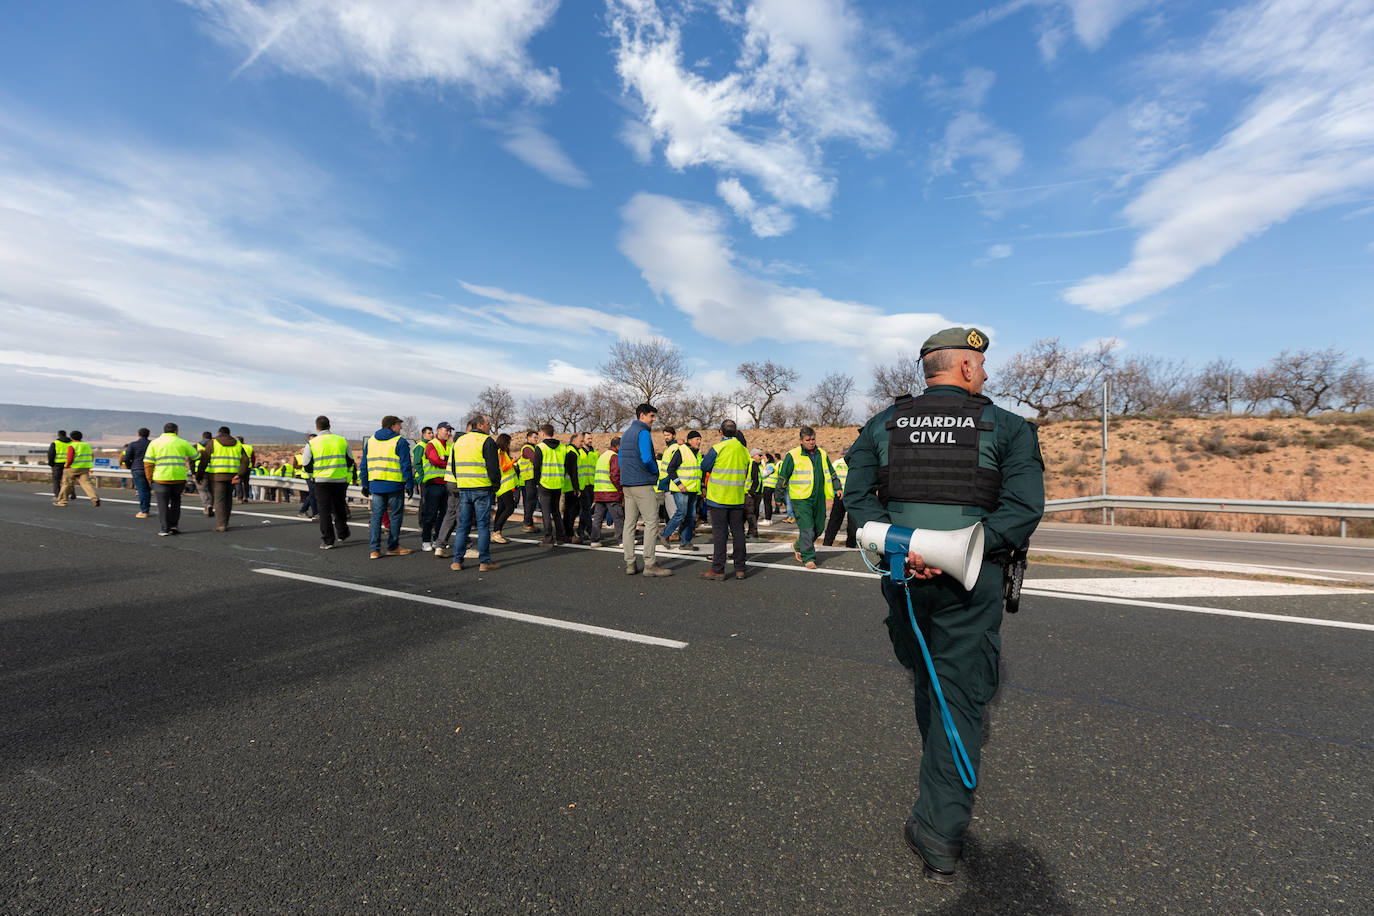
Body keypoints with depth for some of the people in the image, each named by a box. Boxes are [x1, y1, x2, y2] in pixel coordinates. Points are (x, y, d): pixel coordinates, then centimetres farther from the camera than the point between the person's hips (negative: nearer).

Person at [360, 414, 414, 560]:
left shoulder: (370, 440, 14)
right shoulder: (400, 441, -4)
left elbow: (364, 465, 14)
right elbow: (405, 465, -10)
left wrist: (365, 485, 17)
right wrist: (409, 485, -6)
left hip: (375, 484, 5)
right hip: (395, 485, -5)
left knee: (376, 515, 7)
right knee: (396, 515, 7)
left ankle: (374, 550, 3)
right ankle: (392, 547, 13)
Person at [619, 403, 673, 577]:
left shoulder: (626, 434, 19)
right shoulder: (643, 432, -9)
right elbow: (647, 458, -20)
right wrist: (656, 471, -3)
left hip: (627, 484, 9)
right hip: (643, 484, -9)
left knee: (629, 523, 8)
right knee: (651, 522, -5)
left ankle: (629, 564, 10)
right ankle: (649, 564, -6)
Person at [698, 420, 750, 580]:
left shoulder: (717, 448, -11)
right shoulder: (744, 451, 6)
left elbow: (704, 467, -1)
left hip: (718, 497, -4)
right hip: (738, 499, 4)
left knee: (719, 532, -1)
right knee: (738, 532, 10)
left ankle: (718, 570, 1)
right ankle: (740, 568, 14)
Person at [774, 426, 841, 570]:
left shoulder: (822, 454, 11)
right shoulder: (793, 455, -5)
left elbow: (832, 473, 23)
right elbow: (783, 477, -1)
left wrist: (837, 488, 13)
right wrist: (779, 497, 1)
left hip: (819, 498, 6)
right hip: (801, 499, -6)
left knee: (819, 528, 11)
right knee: (807, 529, -10)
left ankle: (798, 546, 32)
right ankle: (808, 558, 2)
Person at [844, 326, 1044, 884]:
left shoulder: (883, 424, 5)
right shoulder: (1006, 427, -1)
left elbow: (857, 494, -4)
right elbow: (1024, 506, -12)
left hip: (902, 576, 3)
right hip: (970, 581, -3)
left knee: (928, 681, 24)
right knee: (961, 695, 7)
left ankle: (947, 791, 46)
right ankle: (940, 835, 7)